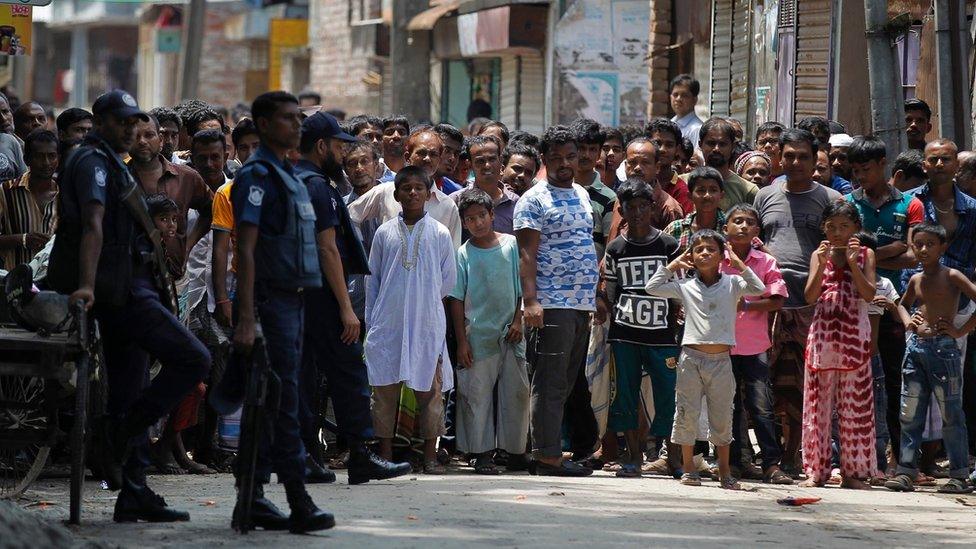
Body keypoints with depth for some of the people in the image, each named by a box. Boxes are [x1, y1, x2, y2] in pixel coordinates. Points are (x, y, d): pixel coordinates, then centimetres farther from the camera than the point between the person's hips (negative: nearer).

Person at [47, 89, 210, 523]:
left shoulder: (111, 163, 23)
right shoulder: (94, 161, -8)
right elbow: (92, 224, -22)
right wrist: (86, 285, -33)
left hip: (128, 288, 10)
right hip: (122, 289, -10)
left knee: (130, 396, 9)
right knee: (194, 359, -15)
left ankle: (133, 495, 10)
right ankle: (117, 438, -15)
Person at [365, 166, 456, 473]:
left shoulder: (439, 234, 2)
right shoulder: (384, 233, 6)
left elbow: (449, 279, 8)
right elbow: (372, 278, 11)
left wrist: (424, 300, 8)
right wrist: (371, 320, 8)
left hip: (427, 324, -1)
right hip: (388, 324, 1)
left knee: (429, 389, 0)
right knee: (384, 388, 2)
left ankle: (430, 455, 5)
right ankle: (385, 453, 9)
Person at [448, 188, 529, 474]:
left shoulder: (511, 245, 4)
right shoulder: (463, 254, 2)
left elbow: (523, 288, 9)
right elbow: (457, 300, 2)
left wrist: (518, 321, -2)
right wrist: (461, 341, -3)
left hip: (510, 333, 1)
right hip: (478, 335, -1)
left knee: (516, 392, 2)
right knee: (477, 394, -2)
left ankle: (516, 450, 12)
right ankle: (482, 453, 4)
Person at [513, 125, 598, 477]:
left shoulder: (582, 196, 18)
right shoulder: (534, 200, -4)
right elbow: (527, 254, -11)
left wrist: (595, 295, 19)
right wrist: (530, 300, -21)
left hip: (582, 304, 8)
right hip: (551, 305, -8)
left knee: (565, 383, 9)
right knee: (550, 383, -8)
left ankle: (545, 452, 14)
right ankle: (548, 456, -8)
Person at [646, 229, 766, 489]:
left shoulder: (732, 284, 4)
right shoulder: (685, 287, 5)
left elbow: (759, 289, -9)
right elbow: (652, 287, 1)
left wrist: (738, 263, -6)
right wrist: (674, 264, 3)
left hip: (721, 360, 0)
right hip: (692, 358, 0)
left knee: (722, 417, 7)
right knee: (687, 413, 2)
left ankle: (724, 471, 16)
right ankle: (689, 469, 12)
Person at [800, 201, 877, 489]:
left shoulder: (865, 255, 4)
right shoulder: (819, 255, 7)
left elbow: (869, 294, -8)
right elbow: (810, 296, -3)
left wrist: (853, 263, -15)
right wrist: (822, 265, -15)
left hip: (854, 337, -1)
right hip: (822, 334, 1)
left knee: (855, 404, 0)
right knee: (818, 402, 1)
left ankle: (853, 471, 5)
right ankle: (816, 470, 6)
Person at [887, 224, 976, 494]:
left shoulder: (951, 277, -5)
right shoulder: (915, 280, 14)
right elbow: (903, 304, 34)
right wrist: (908, 321, 13)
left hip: (943, 347, -6)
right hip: (915, 348, 6)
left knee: (951, 414, -2)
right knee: (910, 414, 4)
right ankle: (905, 471, 6)